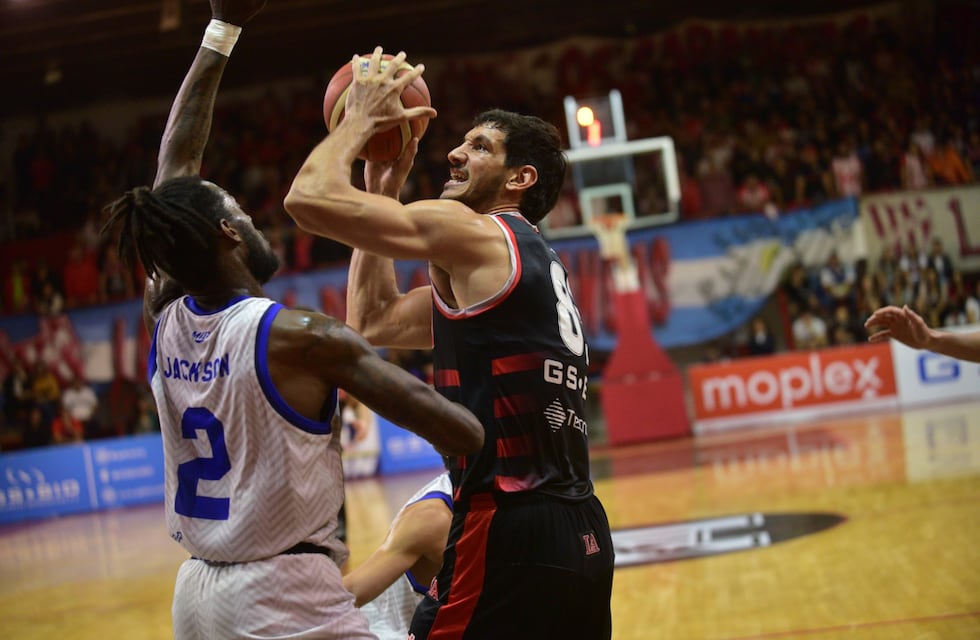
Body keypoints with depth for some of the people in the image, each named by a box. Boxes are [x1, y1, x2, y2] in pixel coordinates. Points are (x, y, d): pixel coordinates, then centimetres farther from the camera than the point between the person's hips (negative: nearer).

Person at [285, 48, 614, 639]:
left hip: (509, 532, -10)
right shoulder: (533, 261, 22)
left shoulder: (474, 233, -5)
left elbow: (309, 196, -12)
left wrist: (360, 120, 6)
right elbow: (374, 320, 26)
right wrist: (385, 189, 25)